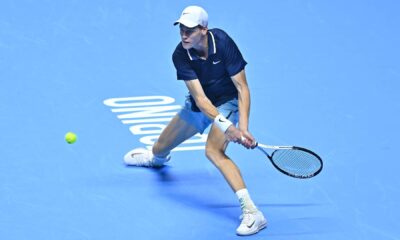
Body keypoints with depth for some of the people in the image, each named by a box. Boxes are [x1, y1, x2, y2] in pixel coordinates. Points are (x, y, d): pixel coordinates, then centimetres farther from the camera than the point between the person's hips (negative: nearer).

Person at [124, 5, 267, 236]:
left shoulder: (223, 42, -30)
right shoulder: (180, 56, -23)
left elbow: (242, 88, -25)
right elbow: (199, 97, -28)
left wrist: (243, 127, -35)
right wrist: (225, 125, -42)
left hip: (228, 102, -5)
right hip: (199, 105, 5)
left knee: (213, 151, -32)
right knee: (162, 148, 20)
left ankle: (252, 212, -39)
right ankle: (156, 157, 65)